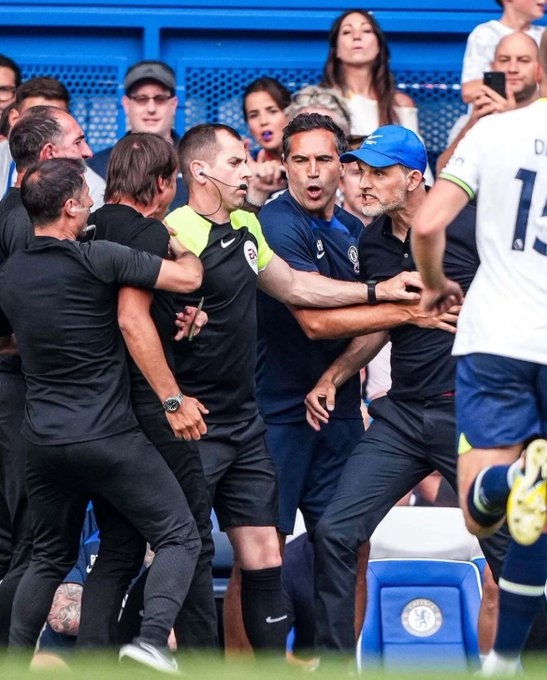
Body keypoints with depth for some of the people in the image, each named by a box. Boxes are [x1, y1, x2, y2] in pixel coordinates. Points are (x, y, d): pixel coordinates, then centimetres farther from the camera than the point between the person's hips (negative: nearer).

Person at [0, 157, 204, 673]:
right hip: (107, 435, -6)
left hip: (42, 438, 6)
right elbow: (188, 278, -13)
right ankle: (151, 639, -19)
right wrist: (181, 248, 7)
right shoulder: (97, 259, -13)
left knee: (51, 557, 21)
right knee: (179, 537, 0)